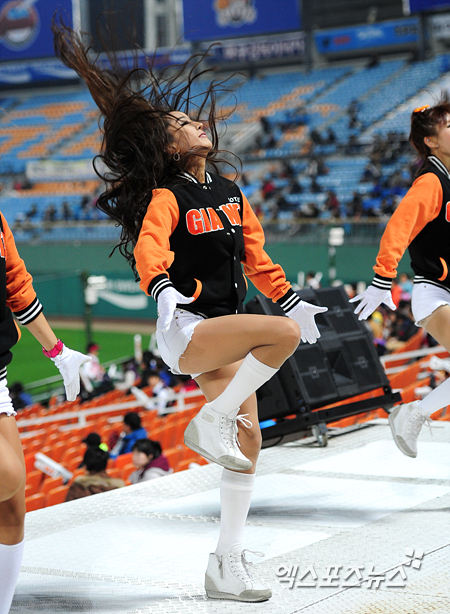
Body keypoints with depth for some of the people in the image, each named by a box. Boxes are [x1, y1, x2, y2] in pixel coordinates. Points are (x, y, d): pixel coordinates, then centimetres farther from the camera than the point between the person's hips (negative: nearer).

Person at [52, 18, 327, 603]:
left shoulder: (231, 192, 14)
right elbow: (149, 248, -26)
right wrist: (162, 288, -45)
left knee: (248, 445, 4)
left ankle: (227, 566, 13)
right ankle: (209, 422, -12)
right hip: (185, 331, -8)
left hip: (224, 334, 8)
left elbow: (255, 257, 22)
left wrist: (293, 301, 20)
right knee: (283, 334, -29)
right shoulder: (166, 197, -8)